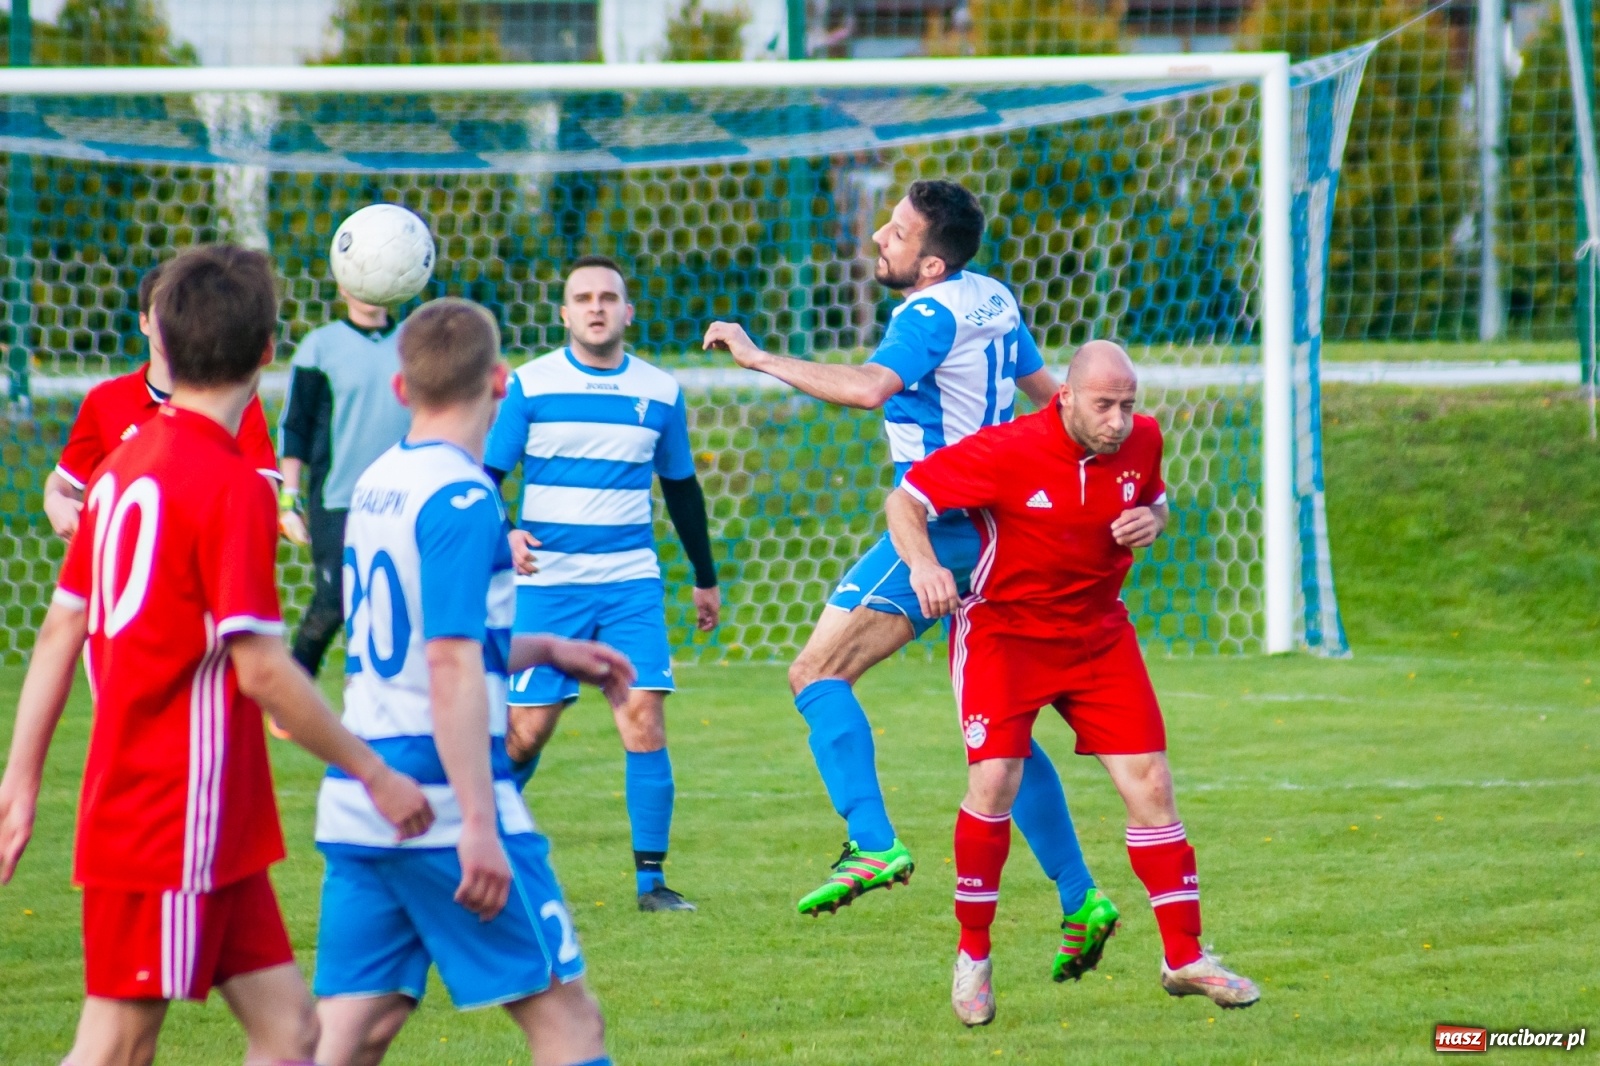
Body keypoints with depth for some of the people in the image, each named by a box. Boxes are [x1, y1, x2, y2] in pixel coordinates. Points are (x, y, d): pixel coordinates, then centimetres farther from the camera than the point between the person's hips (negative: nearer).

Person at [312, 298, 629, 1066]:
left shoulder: (375, 487, 12)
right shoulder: (461, 499, -13)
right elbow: (452, 670, -20)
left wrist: (542, 650, 28)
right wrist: (480, 826, -22)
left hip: (359, 802, 8)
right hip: (443, 806, -8)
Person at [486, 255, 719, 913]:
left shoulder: (661, 393, 7)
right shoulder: (528, 386, -1)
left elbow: (681, 488, 19)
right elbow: (485, 475, 0)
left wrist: (706, 579, 24)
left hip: (632, 582, 2)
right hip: (546, 582, -2)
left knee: (644, 717, -12)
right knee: (527, 728, -1)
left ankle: (651, 879, -7)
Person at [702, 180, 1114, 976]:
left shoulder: (932, 315, -15)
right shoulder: (992, 300, 13)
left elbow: (869, 387, -32)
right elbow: (1045, 390, 25)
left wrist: (759, 358, -26)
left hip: (939, 523, -9)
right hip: (988, 530, 9)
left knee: (817, 672, -10)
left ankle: (874, 845, -24)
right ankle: (1080, 902, 11)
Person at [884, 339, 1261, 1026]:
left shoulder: (1142, 441, -7)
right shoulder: (1006, 452, -21)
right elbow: (905, 501, -15)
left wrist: (1151, 521, -10)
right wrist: (924, 564, -35)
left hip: (1098, 630, 4)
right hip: (1004, 628, -4)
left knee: (1150, 784, -2)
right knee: (994, 782, -18)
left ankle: (1184, 958, 8)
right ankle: (973, 957, 1)